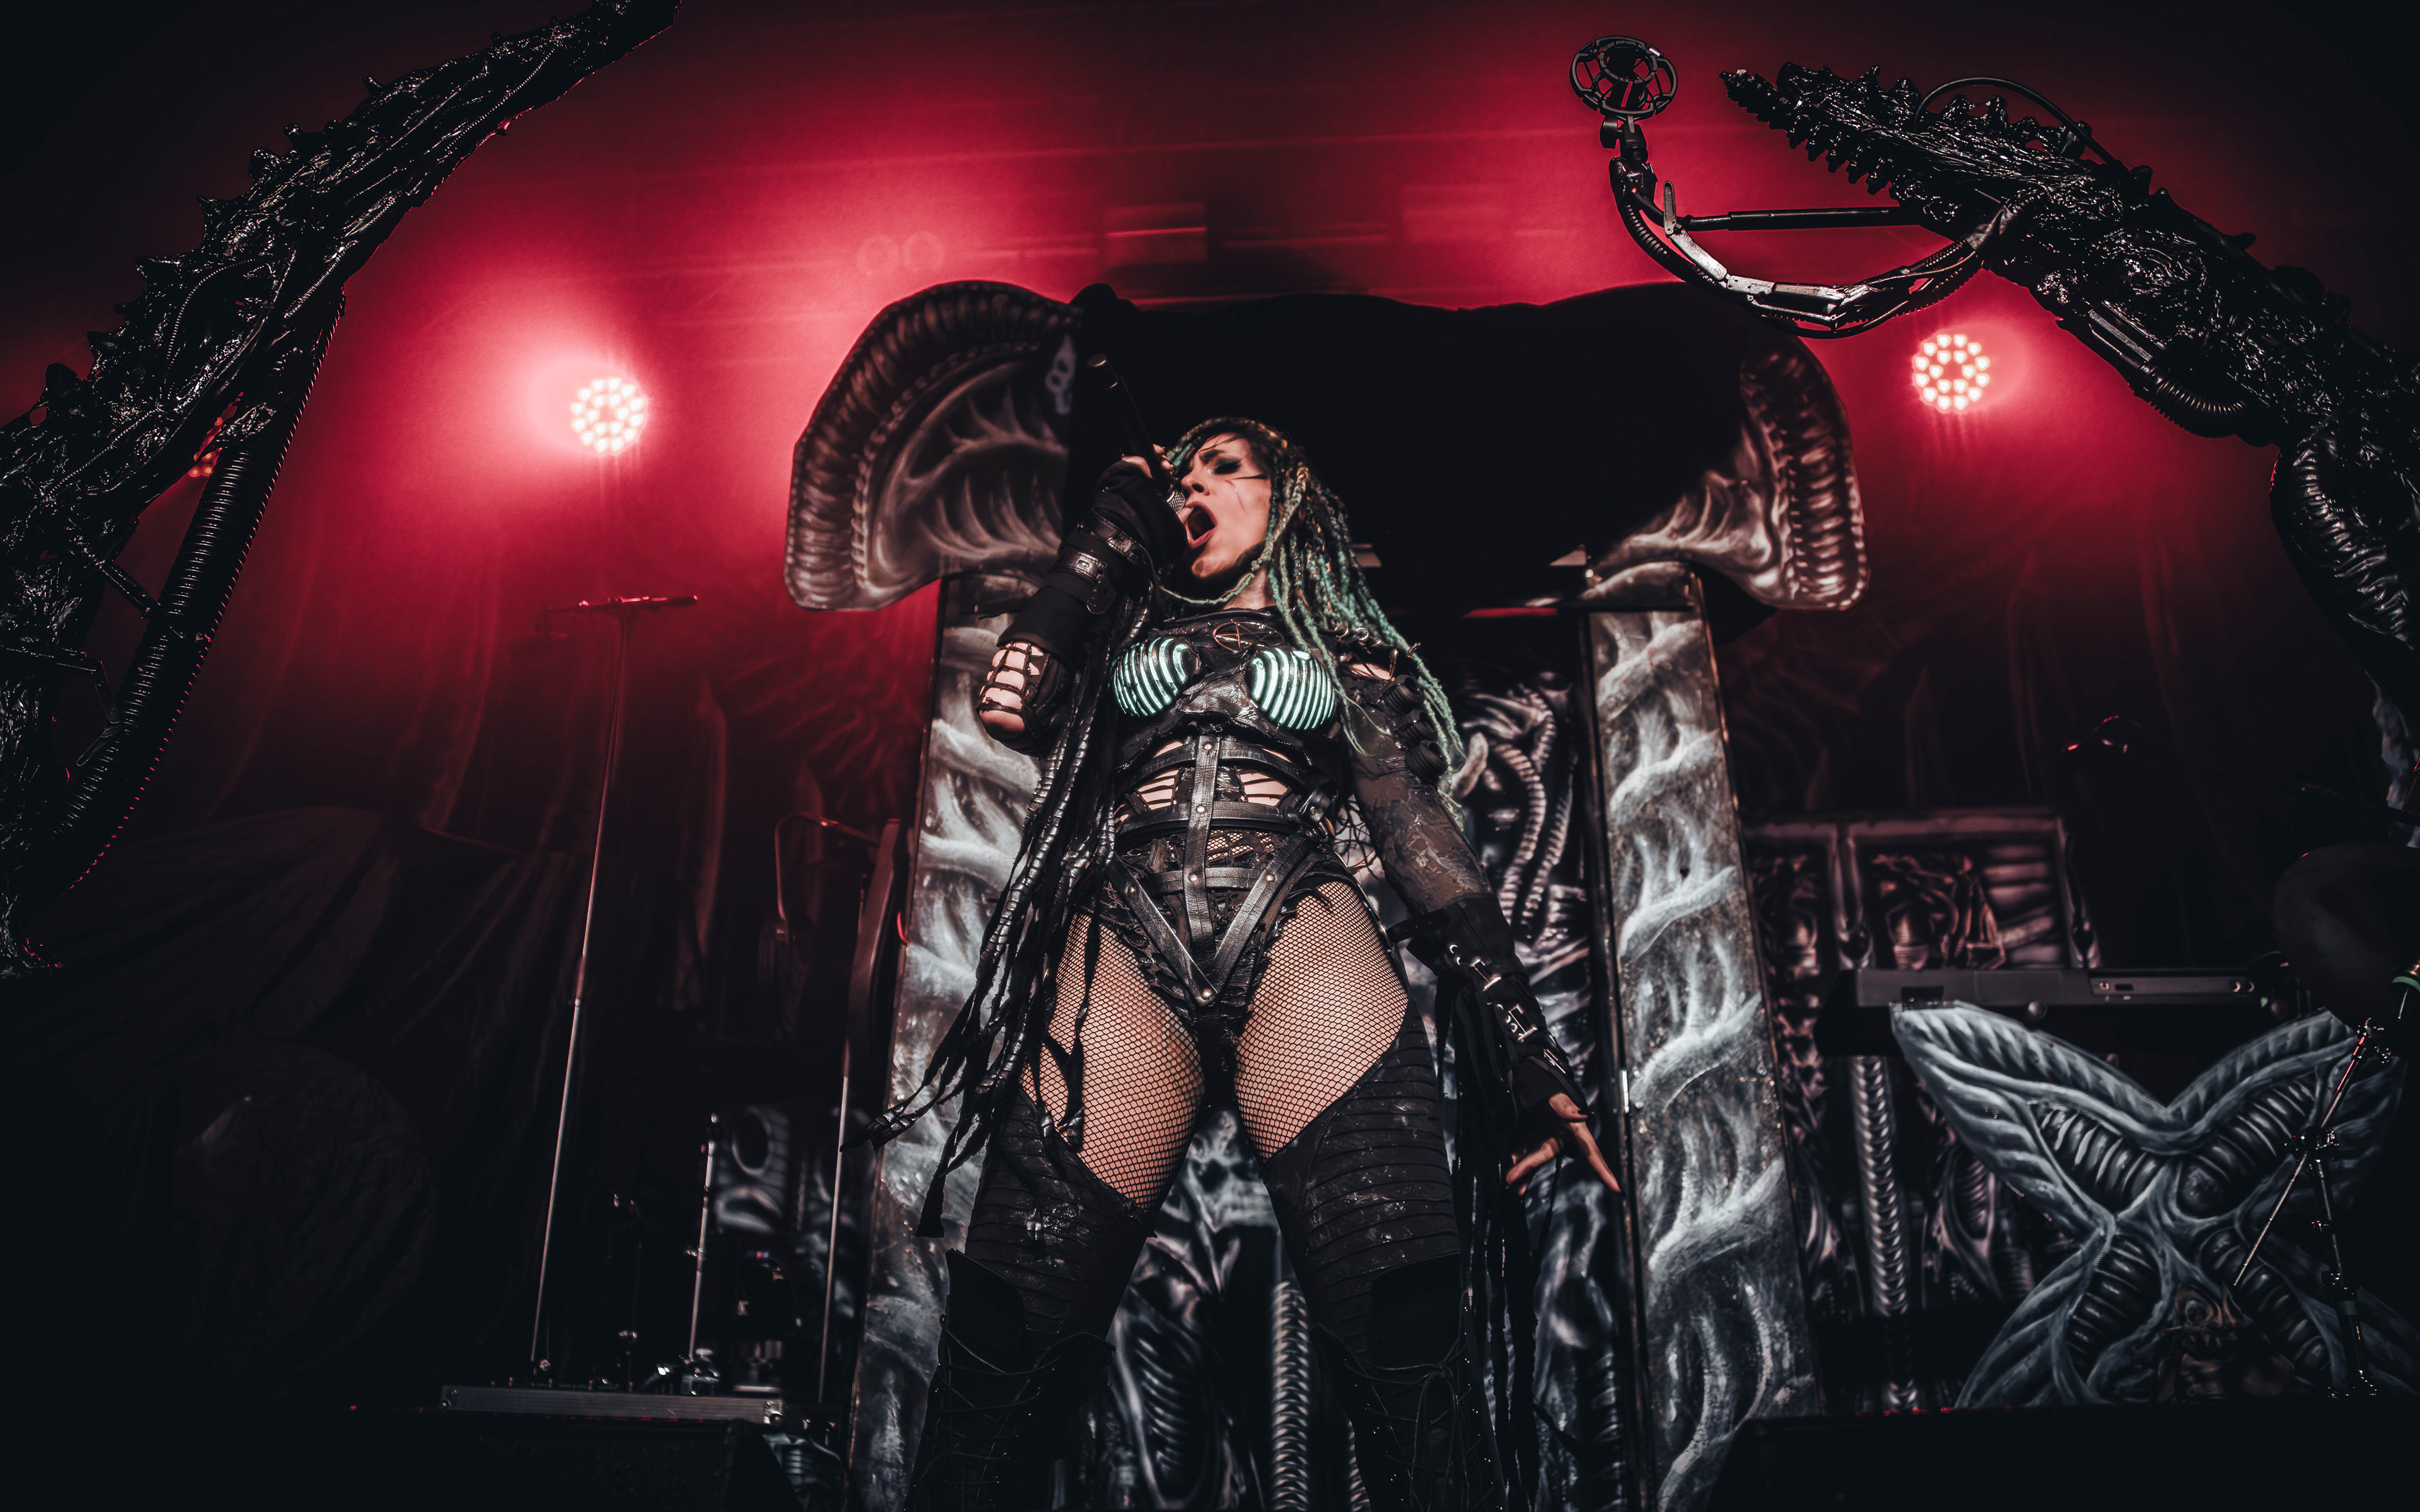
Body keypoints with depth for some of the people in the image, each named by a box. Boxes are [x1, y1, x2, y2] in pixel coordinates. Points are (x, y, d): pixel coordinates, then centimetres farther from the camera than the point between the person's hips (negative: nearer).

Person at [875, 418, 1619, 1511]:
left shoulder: (1347, 651, 24)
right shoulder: (1128, 623, 29)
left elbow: (1422, 835, 14)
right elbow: (1010, 703, 9)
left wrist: (1514, 1034, 3)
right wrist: (1116, 523, 20)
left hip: (1302, 939, -1)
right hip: (1120, 950, 1)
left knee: (1404, 1330, -17)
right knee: (1013, 1331, -11)